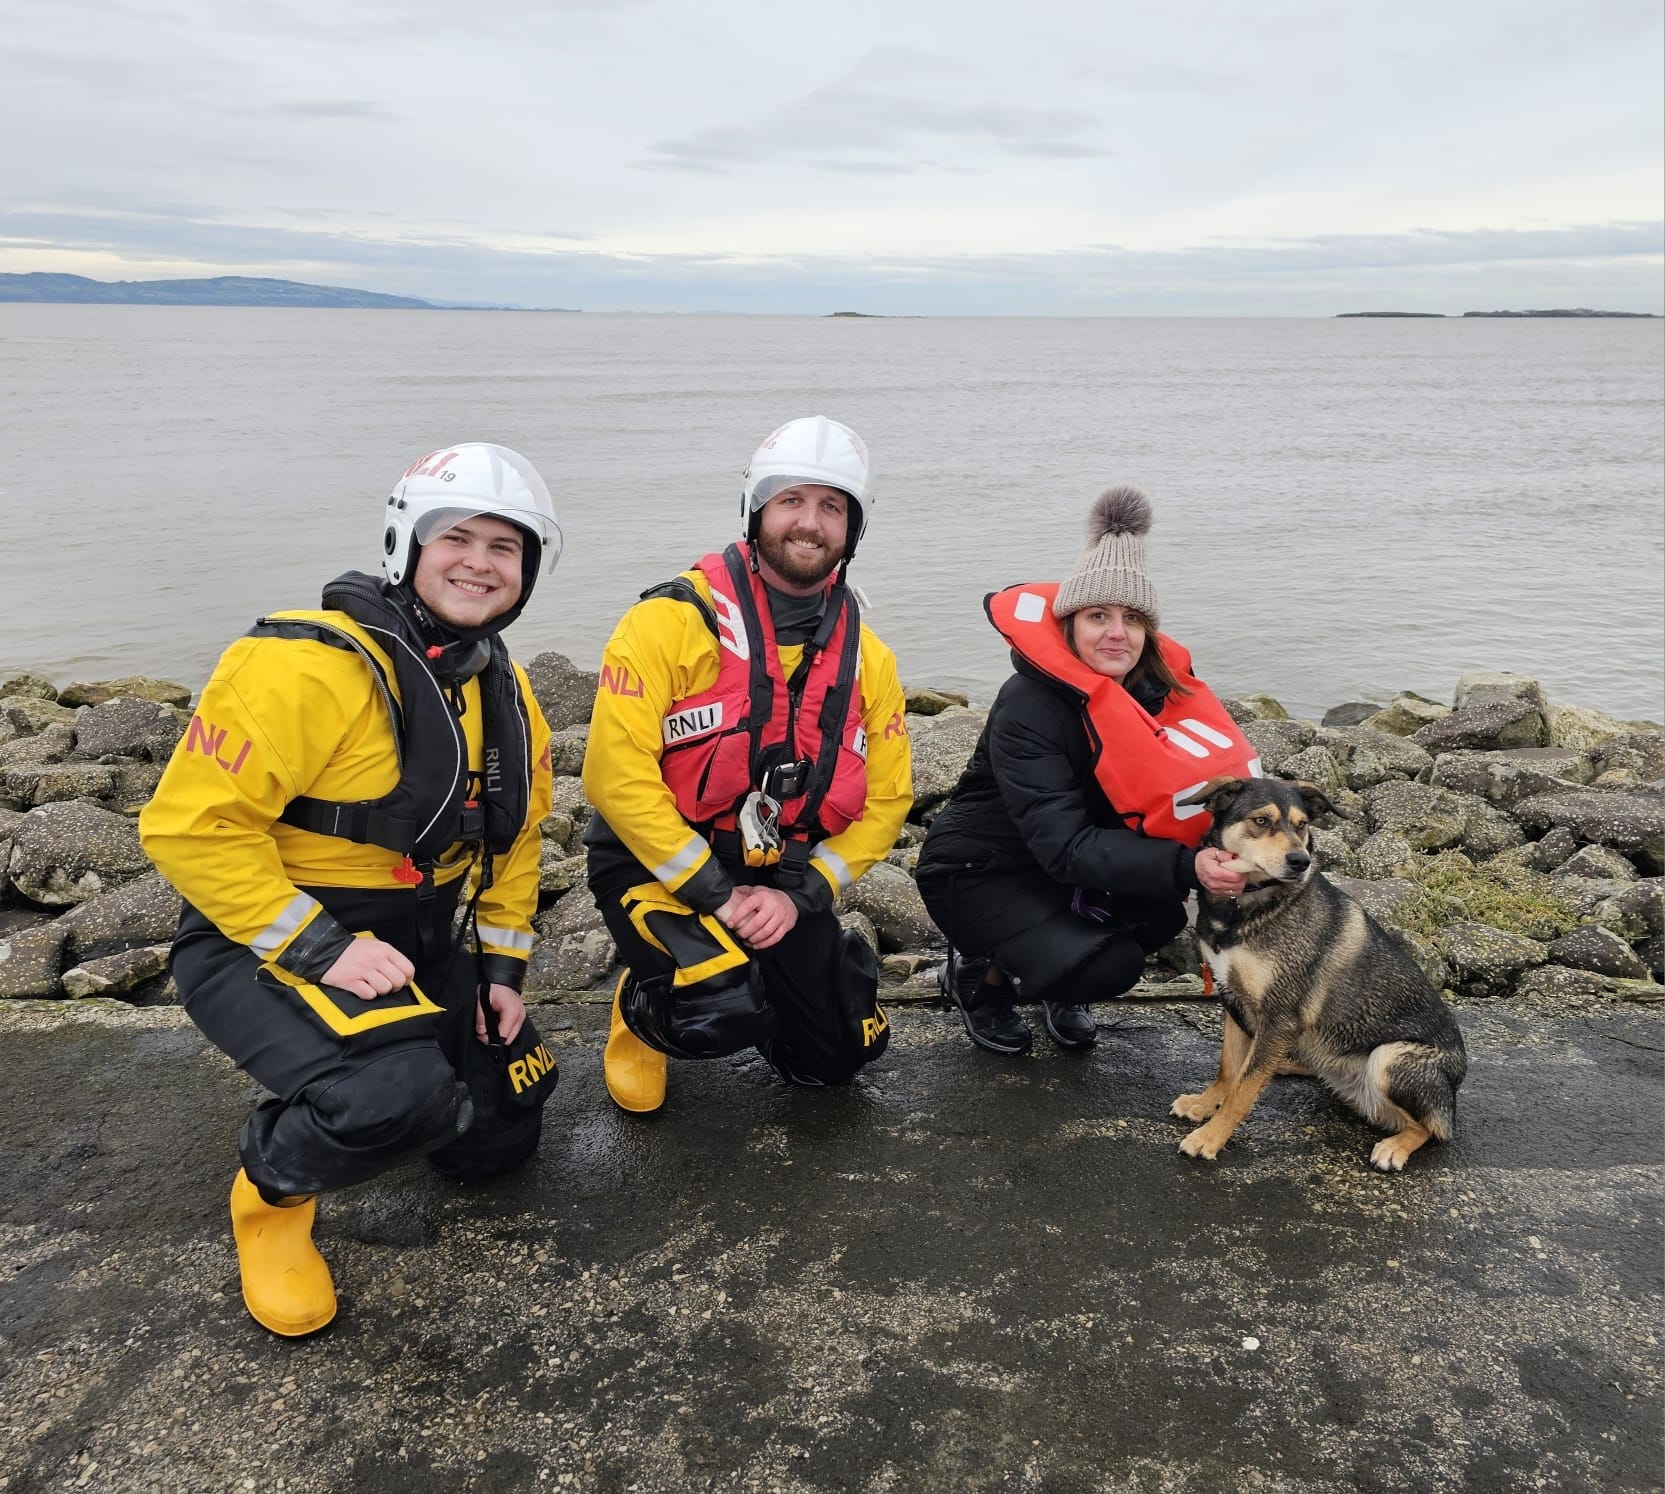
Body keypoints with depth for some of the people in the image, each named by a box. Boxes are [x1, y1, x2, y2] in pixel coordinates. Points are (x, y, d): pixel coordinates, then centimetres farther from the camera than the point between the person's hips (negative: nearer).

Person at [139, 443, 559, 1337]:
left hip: (418, 943, 8)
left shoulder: (506, 695, 2)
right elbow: (192, 825, -25)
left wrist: (502, 967, 8)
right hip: (263, 946, -7)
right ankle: (272, 1192, 1)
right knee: (403, 1096, -34)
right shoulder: (305, 666, -24)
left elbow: (514, 834, 13)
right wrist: (321, 949, -27)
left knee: (496, 1144, 13)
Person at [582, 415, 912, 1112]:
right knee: (723, 1018, -29)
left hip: (785, 876, 5)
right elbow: (617, 773, -22)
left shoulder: (864, 656, 0)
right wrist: (715, 892, -21)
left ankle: (738, 974, 36)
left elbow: (886, 798, 1)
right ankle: (643, 1010, 8)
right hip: (656, 864, -5)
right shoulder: (675, 618, -18)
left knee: (837, 1055, 8)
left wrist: (799, 893, -13)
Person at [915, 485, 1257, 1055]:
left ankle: (1059, 988, 9)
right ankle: (978, 973, 4)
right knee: (1105, 966, -25)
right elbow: (1065, 846, -34)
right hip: (978, 872, -6)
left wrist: (1220, 858, -31)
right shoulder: (1028, 707, -27)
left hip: (1061, 873, 6)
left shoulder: (1157, 689, -7)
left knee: (1162, 913, -18)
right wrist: (1186, 866, -46)